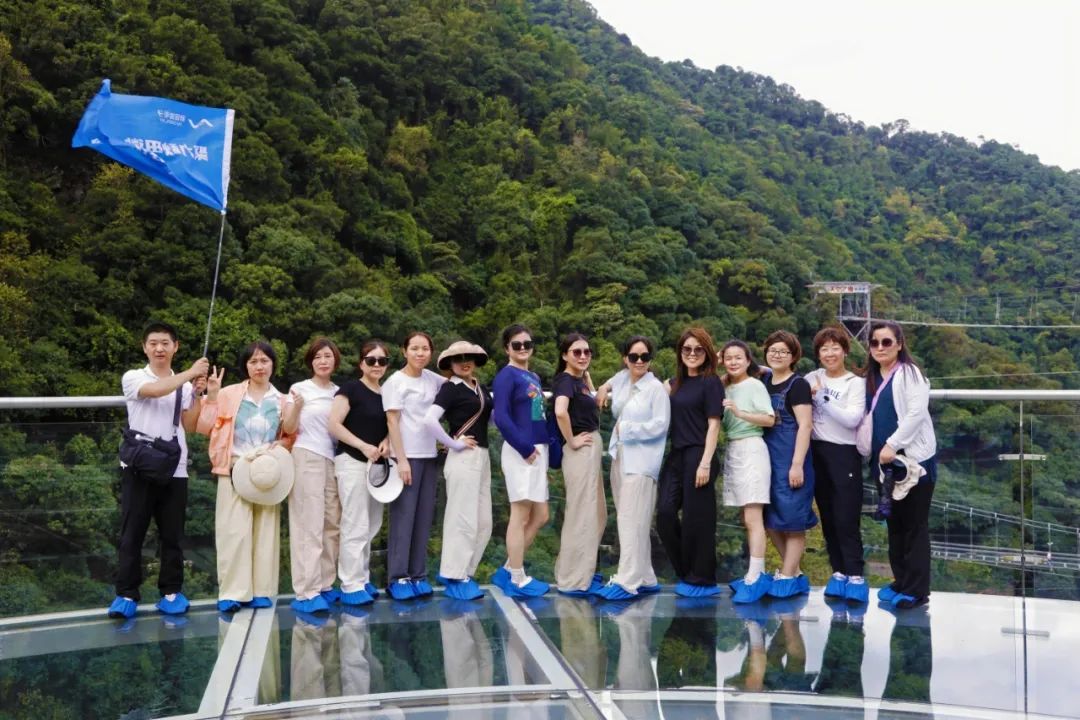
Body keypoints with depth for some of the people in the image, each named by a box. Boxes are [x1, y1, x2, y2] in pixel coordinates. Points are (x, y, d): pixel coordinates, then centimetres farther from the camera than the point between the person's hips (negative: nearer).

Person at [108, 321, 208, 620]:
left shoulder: (185, 386, 10)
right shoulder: (133, 377, 3)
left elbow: (189, 426, 4)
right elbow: (154, 390, -20)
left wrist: (197, 394, -5)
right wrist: (191, 372, -18)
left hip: (174, 469, 2)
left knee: (172, 535, 6)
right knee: (132, 533, -1)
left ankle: (171, 592, 13)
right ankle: (126, 594, 5)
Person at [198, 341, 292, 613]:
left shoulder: (282, 400, 11)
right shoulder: (229, 394, 5)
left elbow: (291, 437, 15)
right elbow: (204, 427, 0)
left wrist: (279, 446, -6)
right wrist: (211, 396, -9)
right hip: (235, 471, -2)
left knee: (265, 531, 4)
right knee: (234, 531, -7)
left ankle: (261, 591, 11)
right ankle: (232, 592, -2)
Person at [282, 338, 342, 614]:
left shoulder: (340, 392, 12)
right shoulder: (300, 388, 0)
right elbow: (289, 429, -5)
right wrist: (296, 407, -22)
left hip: (333, 460, 5)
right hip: (307, 459, -5)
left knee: (332, 524, 4)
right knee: (309, 526, -8)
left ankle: (324, 585, 12)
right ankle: (306, 593, -8)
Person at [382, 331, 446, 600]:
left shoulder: (431, 378, 9)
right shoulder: (395, 382, -5)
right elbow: (392, 422, -9)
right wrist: (401, 459, -15)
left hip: (430, 456, 6)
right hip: (407, 456, -5)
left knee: (424, 518, 8)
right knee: (403, 517, -3)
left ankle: (418, 575, 15)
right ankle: (397, 578, 4)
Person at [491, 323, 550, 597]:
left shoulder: (534, 377, 16)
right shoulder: (506, 376, -8)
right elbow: (501, 418, -18)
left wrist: (546, 450, 7)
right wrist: (525, 448, -18)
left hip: (538, 450, 8)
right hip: (520, 451, -8)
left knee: (540, 517, 11)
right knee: (521, 516, -2)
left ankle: (508, 570, 21)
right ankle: (517, 580, 8)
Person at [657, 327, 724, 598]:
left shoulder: (711, 382, -4)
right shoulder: (676, 382, 14)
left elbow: (713, 424, -9)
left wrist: (705, 463, -16)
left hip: (698, 456, -6)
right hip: (676, 456, 6)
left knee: (696, 519, -2)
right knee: (665, 513, 0)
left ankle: (702, 580, 12)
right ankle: (686, 573, 16)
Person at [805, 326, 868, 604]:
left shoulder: (855, 382, -3)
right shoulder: (812, 378, 9)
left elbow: (852, 419, -16)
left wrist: (822, 397, -16)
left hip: (844, 454, -5)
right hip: (817, 453, 5)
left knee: (846, 519, -8)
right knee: (827, 517, 9)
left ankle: (855, 576, -3)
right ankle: (838, 572, 17)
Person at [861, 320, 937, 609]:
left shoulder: (909, 372, -7)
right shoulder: (870, 378, 14)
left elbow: (917, 412, -17)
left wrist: (892, 445, -20)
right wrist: (876, 450, 3)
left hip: (913, 458, -7)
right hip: (884, 461, 7)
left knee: (915, 524, -2)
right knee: (894, 524, 12)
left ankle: (916, 589, 3)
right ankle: (901, 581, 22)